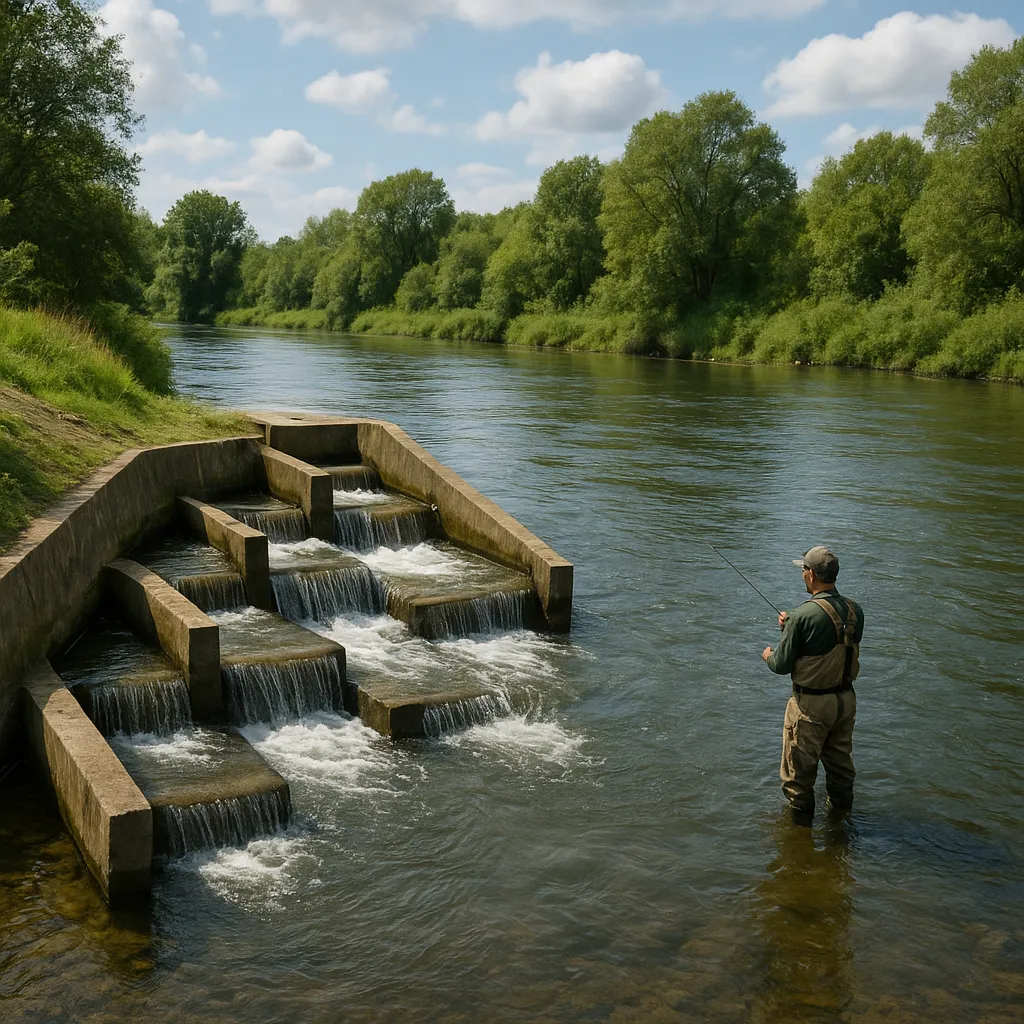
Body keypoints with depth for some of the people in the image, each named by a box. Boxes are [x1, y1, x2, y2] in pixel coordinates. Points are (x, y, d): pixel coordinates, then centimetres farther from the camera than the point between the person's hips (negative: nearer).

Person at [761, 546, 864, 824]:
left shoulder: (803, 615, -24)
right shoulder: (855, 610, -5)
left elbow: (782, 665, -17)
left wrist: (769, 656, 7)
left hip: (810, 704, -6)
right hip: (846, 697, 6)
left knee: (799, 767, 13)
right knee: (840, 758, 26)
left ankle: (800, 817, 27)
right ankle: (841, 808, 44)